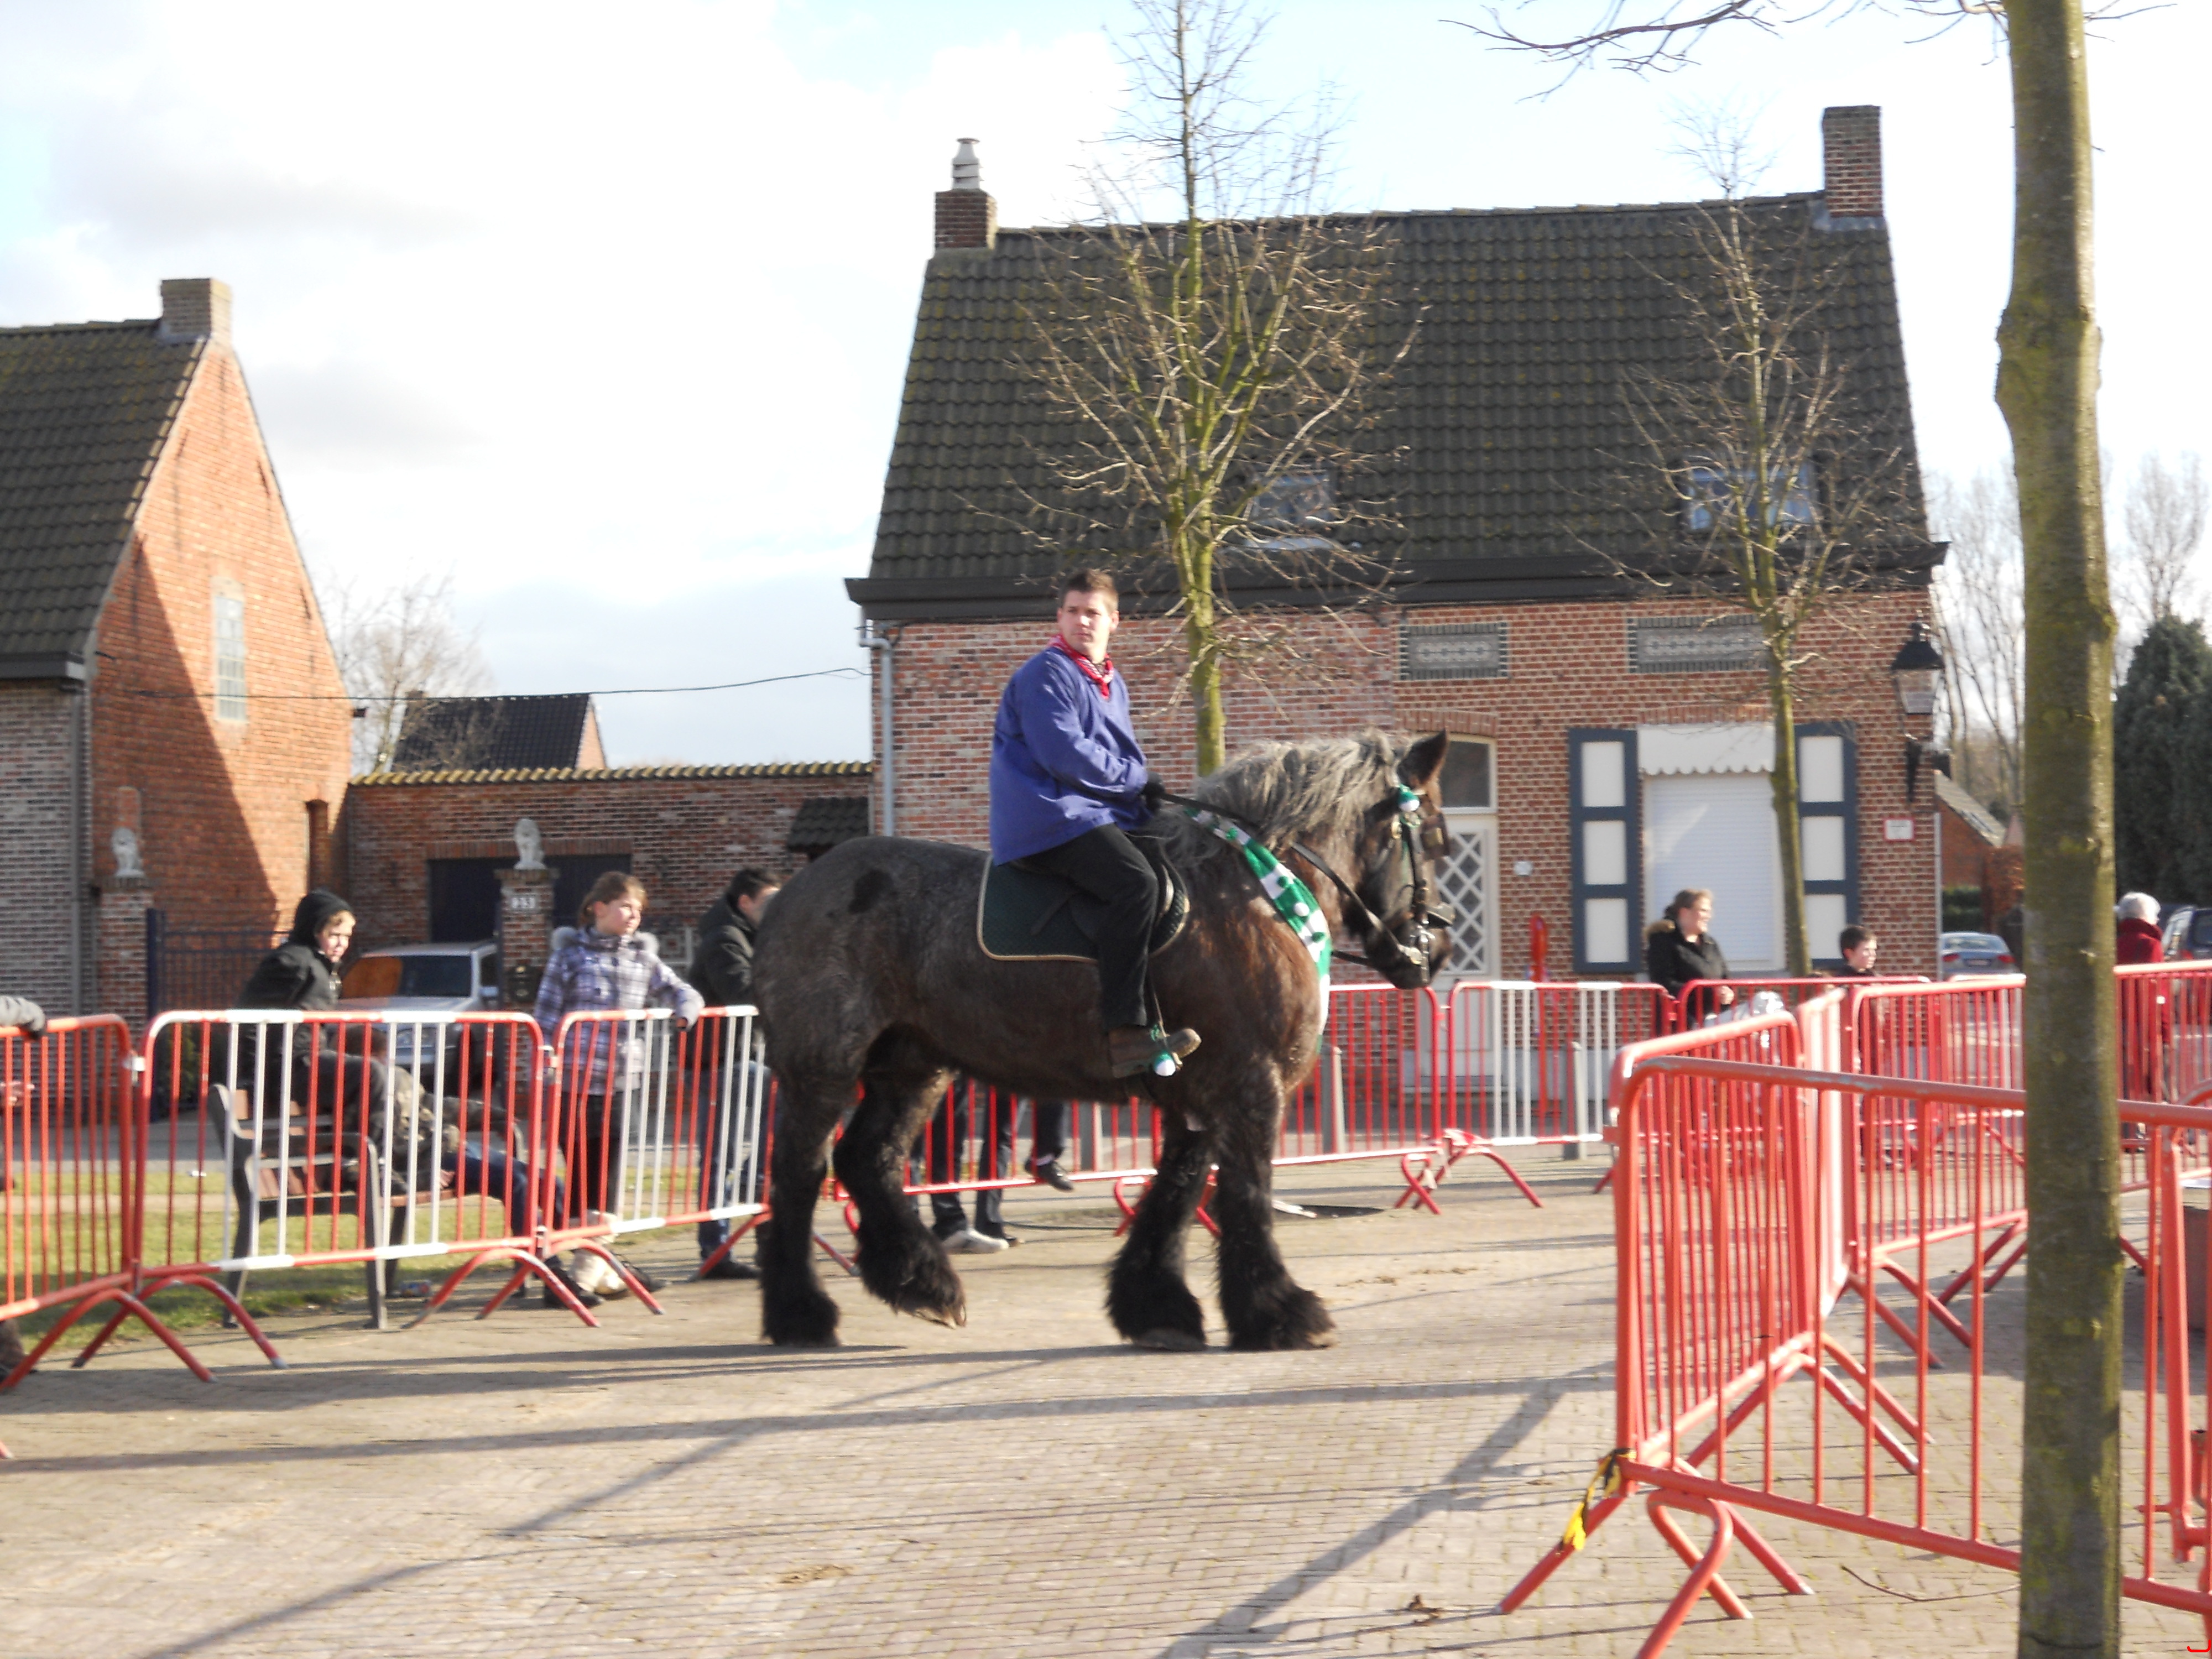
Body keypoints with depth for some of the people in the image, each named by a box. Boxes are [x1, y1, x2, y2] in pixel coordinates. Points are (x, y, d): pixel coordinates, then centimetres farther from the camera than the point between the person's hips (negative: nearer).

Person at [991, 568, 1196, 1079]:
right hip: (1050, 818, -10)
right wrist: (1135, 778, -9)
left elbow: (1122, 758, 27)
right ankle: (1125, 1033, -36)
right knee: (1136, 882, -31)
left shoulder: (1113, 685, 23)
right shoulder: (1046, 675, -6)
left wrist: (1145, 792, 4)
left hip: (1100, 817, 10)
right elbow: (1064, 754, -16)